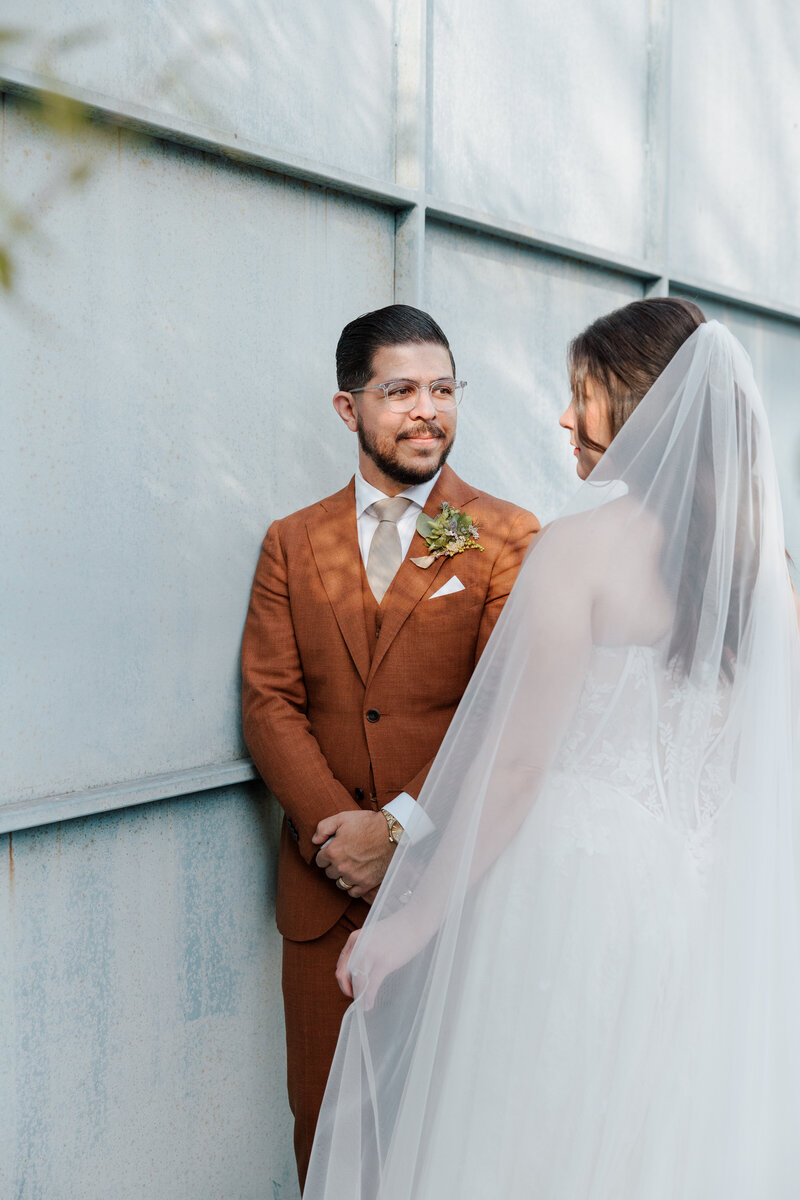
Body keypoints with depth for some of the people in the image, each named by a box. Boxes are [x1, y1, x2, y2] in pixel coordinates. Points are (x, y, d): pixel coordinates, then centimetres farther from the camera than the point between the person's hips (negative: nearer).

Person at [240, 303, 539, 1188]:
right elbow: (269, 702, 0)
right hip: (328, 881, 3)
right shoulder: (292, 543, 7)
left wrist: (402, 825, -17)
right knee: (327, 1115, 15)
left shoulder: (508, 540, -2)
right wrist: (335, 830, -13)